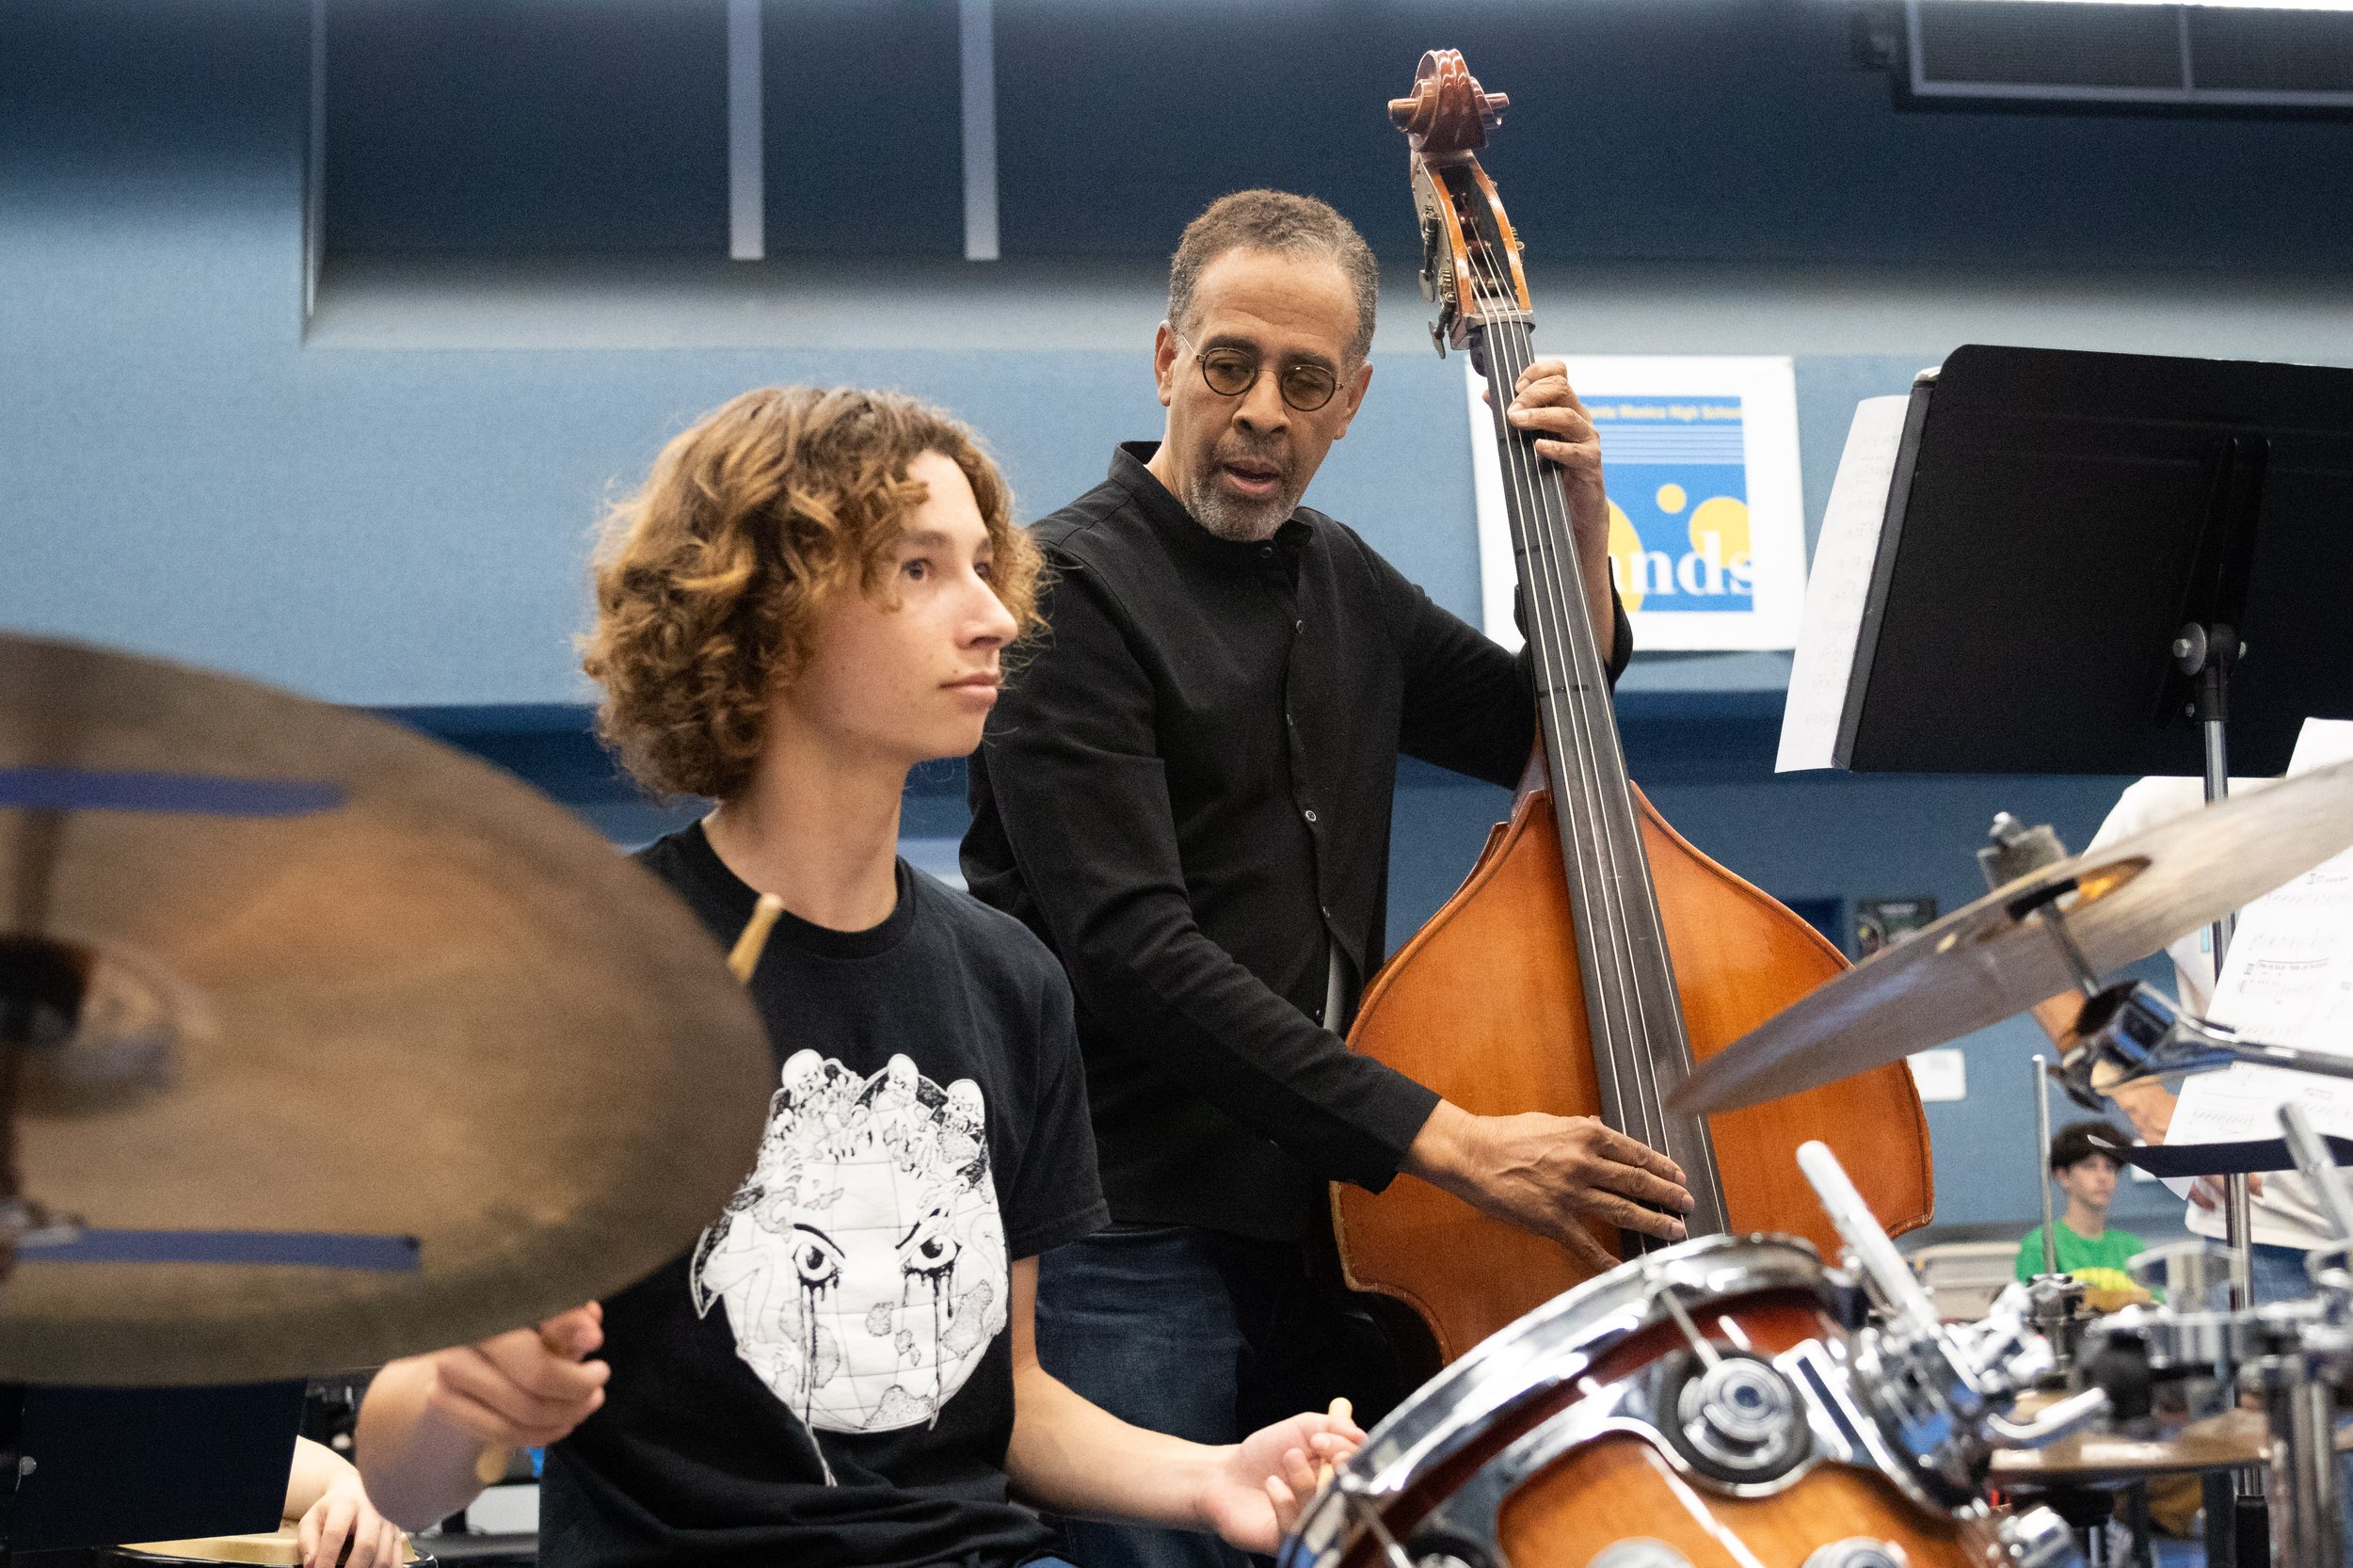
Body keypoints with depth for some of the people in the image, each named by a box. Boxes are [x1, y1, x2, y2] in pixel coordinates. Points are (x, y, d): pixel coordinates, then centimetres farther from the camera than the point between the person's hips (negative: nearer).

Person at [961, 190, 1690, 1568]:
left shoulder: (1342, 579, 14)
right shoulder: (1075, 588, -11)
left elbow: (1544, 730, 28)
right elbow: (1134, 948, -21)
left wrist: (1581, 520, 9)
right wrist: (1442, 1137, -25)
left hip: (1326, 1228, 7)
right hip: (1128, 1252, -7)